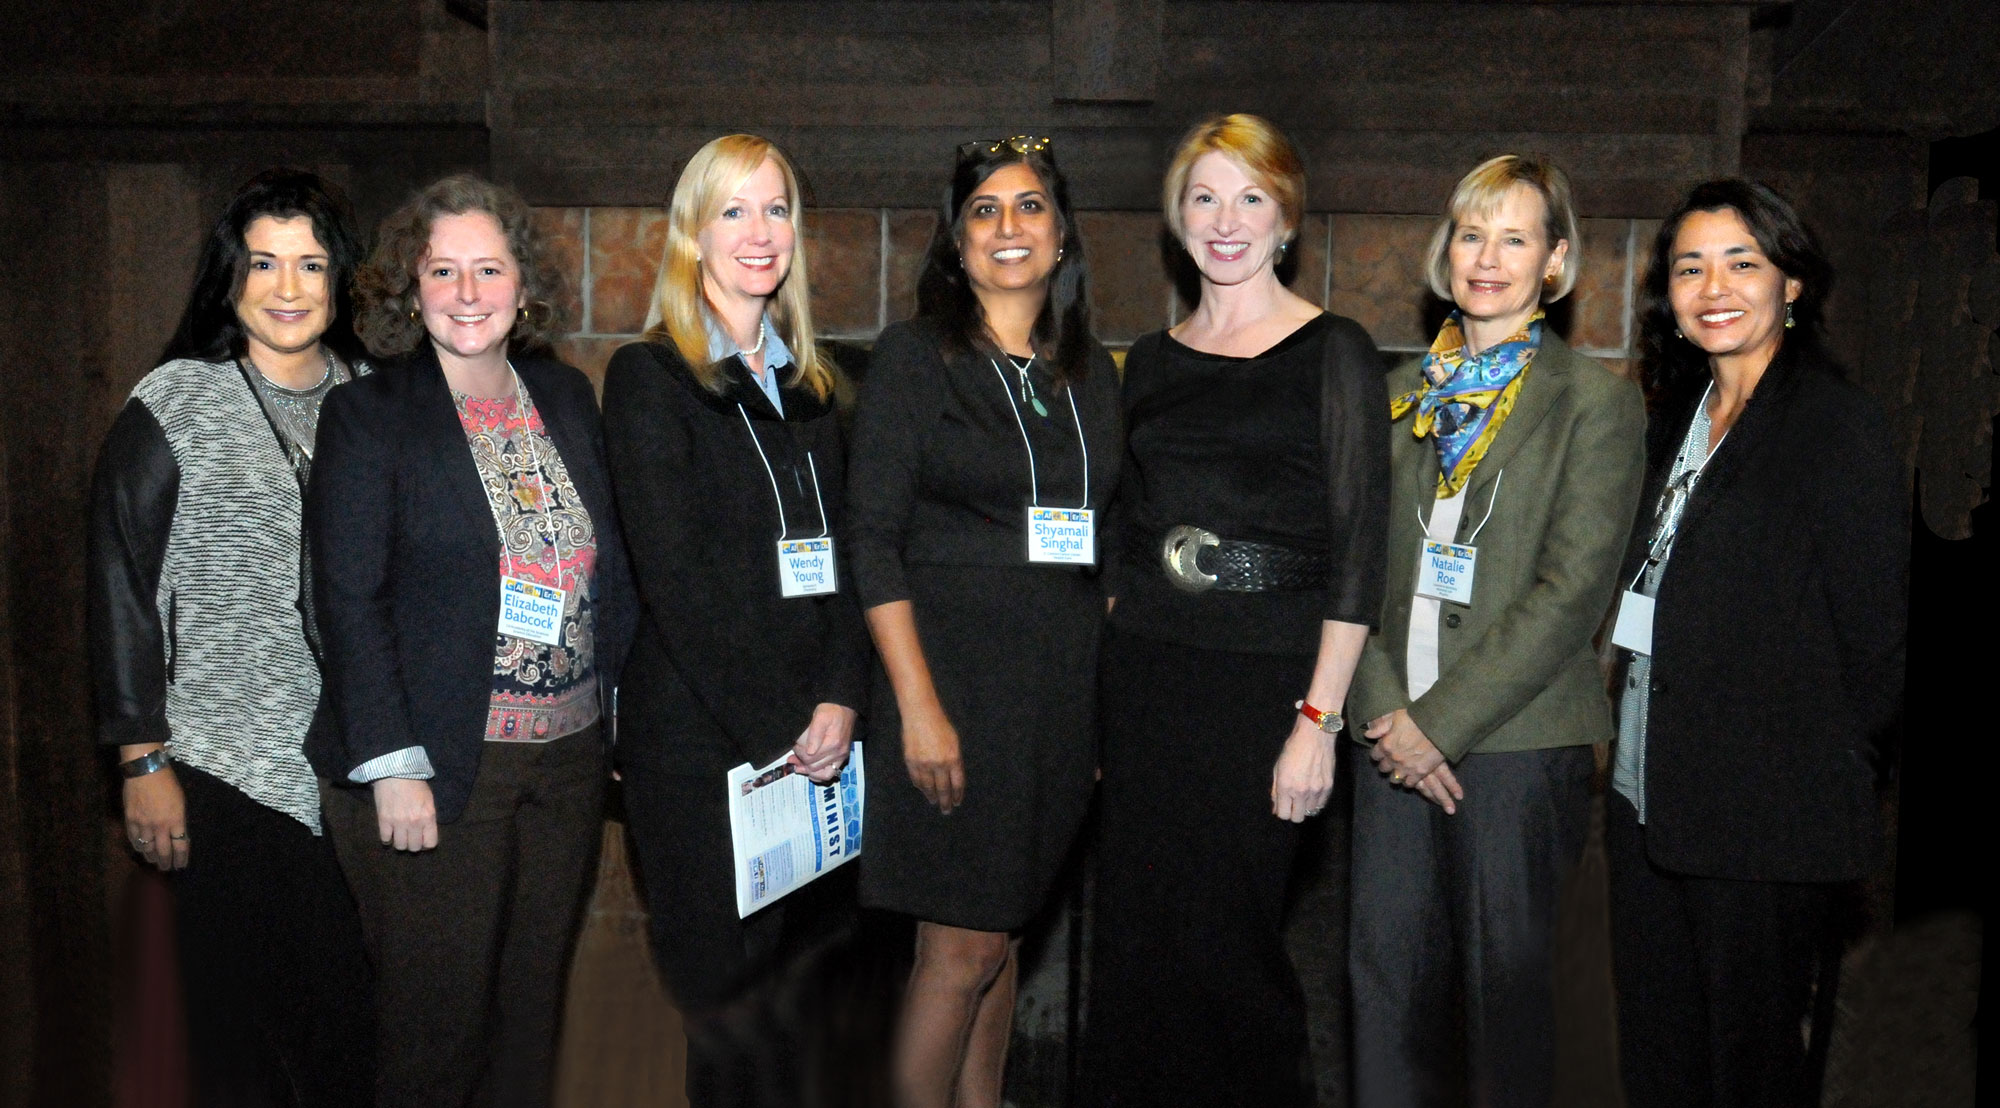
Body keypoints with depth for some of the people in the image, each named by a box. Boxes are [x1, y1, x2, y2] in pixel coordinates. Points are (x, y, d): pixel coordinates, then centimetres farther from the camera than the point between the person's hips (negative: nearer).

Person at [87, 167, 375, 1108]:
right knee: (245, 1026, 8)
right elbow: (123, 592, -3)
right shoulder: (173, 406, -4)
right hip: (232, 772, -3)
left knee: (359, 1005, 9)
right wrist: (143, 761, -5)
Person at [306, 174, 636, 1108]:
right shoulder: (367, 414, -5)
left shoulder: (567, 397, 9)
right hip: (438, 766, -4)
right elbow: (349, 600, -9)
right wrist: (393, 764, -15)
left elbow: (612, 567, 13)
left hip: (570, 755, 5)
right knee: (438, 1018, 4)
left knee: (533, 1007, 14)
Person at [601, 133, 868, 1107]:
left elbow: (841, 553, 9)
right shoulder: (649, 377, -3)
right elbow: (677, 578, -11)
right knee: (728, 1005, 2)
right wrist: (776, 728, -13)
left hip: (815, 738, 5)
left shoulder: (807, 384, 14)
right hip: (700, 742, -5)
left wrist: (840, 697, -6)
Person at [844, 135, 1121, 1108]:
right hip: (954, 672, -5)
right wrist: (917, 704, -16)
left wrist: (1110, 685, 8)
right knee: (960, 948, -2)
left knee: (1003, 930, 13)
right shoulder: (914, 356, -3)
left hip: (1064, 686, 5)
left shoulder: (1092, 374, 12)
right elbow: (872, 542, -9)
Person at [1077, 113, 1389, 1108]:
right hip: (1144, 679, 5)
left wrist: (1320, 717, -13)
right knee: (1135, 934, 9)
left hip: (1265, 684, -5)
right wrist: (1117, 674, 11)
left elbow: (1358, 548, -8)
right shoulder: (1152, 361, 12)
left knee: (1224, 937, 1)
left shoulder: (1333, 353, -3)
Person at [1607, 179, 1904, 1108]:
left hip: (1763, 815, -7)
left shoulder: (1838, 424, -11)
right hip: (1650, 789, 7)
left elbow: (1874, 637, -11)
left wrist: (1818, 773, -5)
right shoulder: (1679, 414, 11)